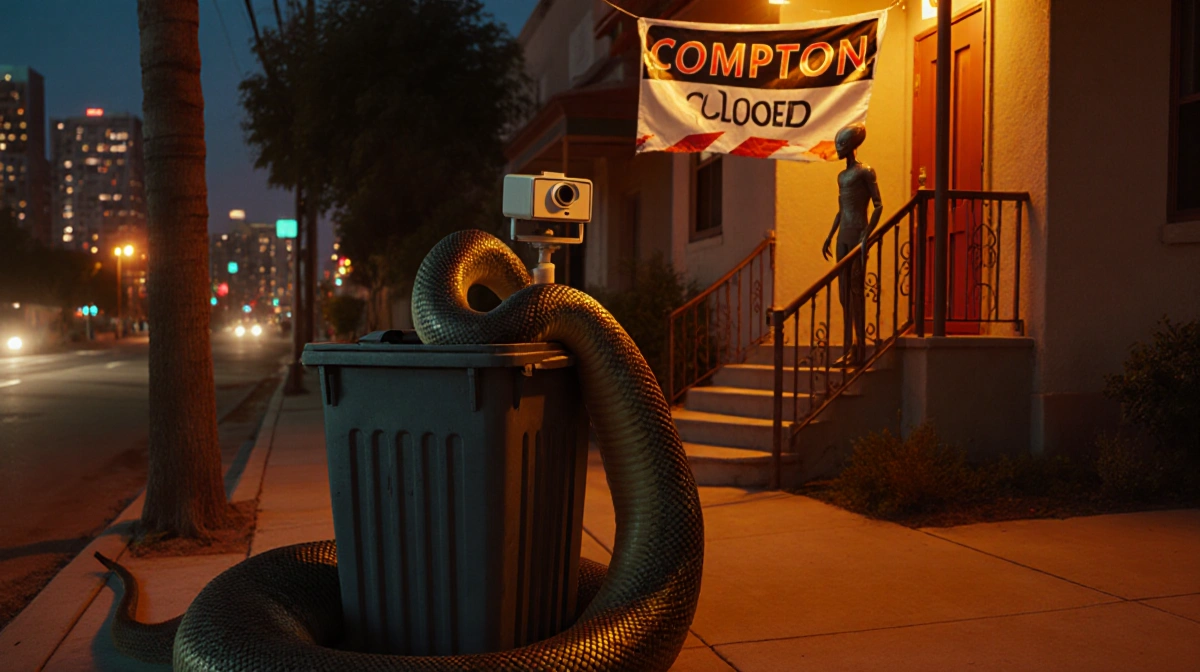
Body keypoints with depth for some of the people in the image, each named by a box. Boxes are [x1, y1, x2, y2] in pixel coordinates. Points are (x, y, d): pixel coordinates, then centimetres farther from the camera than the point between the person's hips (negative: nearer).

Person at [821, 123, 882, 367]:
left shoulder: (865, 172, -4)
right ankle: (848, 348, 11)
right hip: (843, 235, 8)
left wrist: (867, 235, -19)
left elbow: (878, 205, -10)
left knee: (856, 290, -9)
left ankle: (859, 349, -6)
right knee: (844, 293, 7)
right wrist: (830, 236, 21)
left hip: (858, 233, -8)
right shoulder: (842, 176, 19)